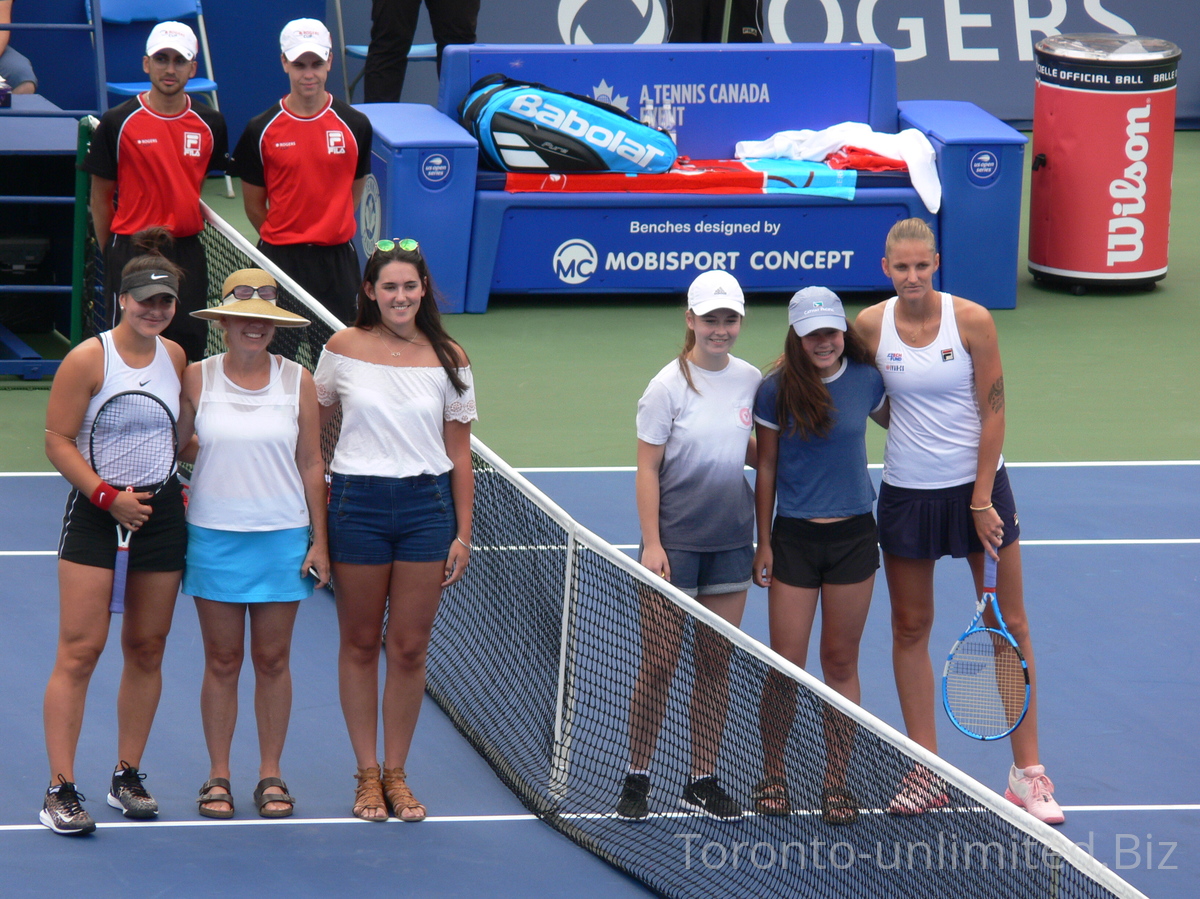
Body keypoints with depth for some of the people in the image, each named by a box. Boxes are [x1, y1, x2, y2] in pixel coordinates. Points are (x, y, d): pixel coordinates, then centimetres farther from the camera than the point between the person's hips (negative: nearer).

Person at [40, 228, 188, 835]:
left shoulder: (174, 358, 6)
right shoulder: (89, 359, -10)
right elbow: (58, 441, -10)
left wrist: (181, 480, 5)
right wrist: (108, 496, -16)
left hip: (161, 511, 5)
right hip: (96, 511, -5)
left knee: (147, 648, 9)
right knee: (80, 650, -9)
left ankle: (127, 776, 20)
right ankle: (60, 790, -9)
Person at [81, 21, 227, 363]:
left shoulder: (210, 123, 4)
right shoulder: (118, 122, -4)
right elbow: (101, 196, 3)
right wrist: (111, 253, 2)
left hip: (187, 254, 3)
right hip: (131, 251, -3)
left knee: (190, 345, 1)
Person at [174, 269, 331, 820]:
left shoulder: (297, 381, 1)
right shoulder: (197, 379, -1)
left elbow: (311, 464, 4)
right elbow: (174, 448, 7)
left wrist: (318, 540, 2)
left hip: (282, 538, 0)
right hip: (214, 538, 0)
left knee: (272, 659, 5)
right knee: (222, 661, 4)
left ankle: (271, 775, 14)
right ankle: (218, 776, 12)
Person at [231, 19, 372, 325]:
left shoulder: (355, 125, 0)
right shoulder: (261, 130, -3)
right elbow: (254, 205, 6)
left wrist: (333, 231, 9)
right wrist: (281, 239, 6)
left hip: (336, 259, 1)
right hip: (281, 258, -1)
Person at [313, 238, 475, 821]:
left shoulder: (448, 358, 3)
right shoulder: (343, 350, 0)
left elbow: (459, 452, 7)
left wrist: (462, 533, 3)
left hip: (427, 505, 1)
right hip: (356, 503, -1)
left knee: (410, 648, 3)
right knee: (360, 643, 5)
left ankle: (396, 774, 13)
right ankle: (367, 775, 13)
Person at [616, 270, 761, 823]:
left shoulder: (750, 380, 3)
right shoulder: (670, 386, -10)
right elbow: (648, 470, -9)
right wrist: (652, 544, -14)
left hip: (731, 542, 5)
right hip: (676, 543, -4)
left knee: (716, 663, 8)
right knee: (659, 664, 0)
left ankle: (703, 781, 16)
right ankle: (637, 778, 11)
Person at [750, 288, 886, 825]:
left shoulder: (866, 381, -2)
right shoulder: (776, 391, -7)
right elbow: (766, 467, 0)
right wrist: (764, 542, 0)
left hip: (853, 537, 1)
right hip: (794, 538, -1)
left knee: (841, 662, 7)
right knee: (786, 665, 0)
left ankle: (836, 782, 14)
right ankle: (773, 776, 16)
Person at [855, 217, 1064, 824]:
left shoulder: (972, 321, -11)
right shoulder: (870, 325, -5)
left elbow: (993, 413, -8)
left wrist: (982, 502, -10)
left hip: (977, 487, -2)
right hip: (907, 493, 2)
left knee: (1009, 627, 1)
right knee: (910, 629, 5)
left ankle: (1027, 773, 7)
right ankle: (926, 773, 13)